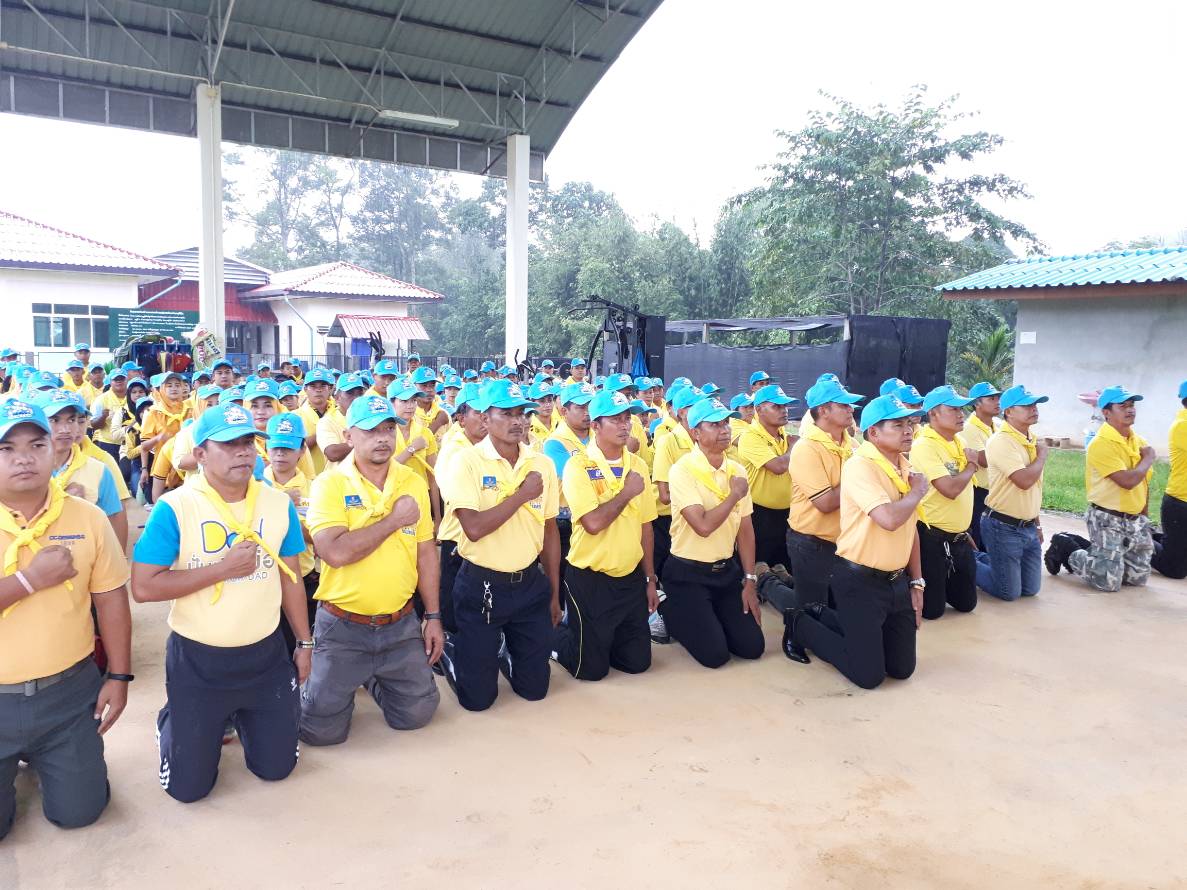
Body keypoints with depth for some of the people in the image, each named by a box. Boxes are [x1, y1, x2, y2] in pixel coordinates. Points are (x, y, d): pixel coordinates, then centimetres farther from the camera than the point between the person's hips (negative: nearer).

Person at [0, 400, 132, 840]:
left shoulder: (87, 518, -5)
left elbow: (111, 598, 1)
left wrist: (118, 676, 0)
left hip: (69, 691, 1)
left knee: (77, 811, 11)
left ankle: (43, 758, 40)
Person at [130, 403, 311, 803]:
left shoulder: (279, 503, -4)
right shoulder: (175, 507, -16)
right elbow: (143, 587, -18)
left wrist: (304, 642, 9)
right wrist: (223, 568, -23)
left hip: (266, 654, 3)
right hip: (196, 660, -3)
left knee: (276, 767, 15)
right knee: (188, 786, 10)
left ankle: (240, 718, 44)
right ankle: (172, 721, 40)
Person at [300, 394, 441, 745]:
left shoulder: (414, 483, 1)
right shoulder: (330, 483, -12)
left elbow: (426, 551, 6)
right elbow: (335, 552, -26)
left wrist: (433, 616, 5)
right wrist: (394, 520, -19)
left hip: (401, 623, 4)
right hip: (343, 627, -3)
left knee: (417, 713, 13)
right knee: (323, 729, 6)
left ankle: (373, 679, 41)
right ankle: (313, 687, 38)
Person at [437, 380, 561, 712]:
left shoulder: (542, 463, 2)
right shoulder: (467, 462, -12)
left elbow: (549, 530, 8)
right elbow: (474, 528, -24)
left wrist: (555, 593, 11)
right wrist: (523, 494, -17)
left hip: (531, 584, 4)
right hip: (481, 586, -4)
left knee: (535, 688, 13)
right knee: (478, 697, 7)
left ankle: (506, 657, 42)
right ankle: (451, 652, 35)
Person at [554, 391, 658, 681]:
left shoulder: (638, 465, 4)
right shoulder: (578, 466, -14)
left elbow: (645, 526, 9)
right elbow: (593, 523, -26)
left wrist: (650, 579, 10)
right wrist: (627, 492, -15)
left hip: (631, 579, 6)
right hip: (591, 580, -5)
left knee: (637, 662, 13)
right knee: (591, 669, 5)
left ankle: (592, 638, 37)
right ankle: (556, 635, 32)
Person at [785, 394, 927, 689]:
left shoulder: (905, 467, 7)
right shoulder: (861, 466, -20)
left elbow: (911, 529, 15)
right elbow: (889, 519, -33)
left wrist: (916, 582, 14)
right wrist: (918, 492, -14)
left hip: (897, 580, 8)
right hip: (860, 581, -8)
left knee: (902, 668, 15)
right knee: (869, 675, -1)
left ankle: (824, 616, 29)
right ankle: (803, 625, 20)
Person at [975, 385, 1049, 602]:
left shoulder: (1031, 441, 10)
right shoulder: (1001, 441, -19)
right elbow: (1024, 480, -29)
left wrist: (1036, 523, 20)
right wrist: (1042, 455, -11)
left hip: (1028, 527, 8)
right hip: (1003, 527, -8)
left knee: (1030, 589, 14)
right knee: (1009, 592, -2)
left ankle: (981, 558, 29)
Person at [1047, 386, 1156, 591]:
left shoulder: (1139, 442, 8)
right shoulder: (1101, 444, -17)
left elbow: (1144, 482, 17)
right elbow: (1128, 481, -26)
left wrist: (1145, 518, 15)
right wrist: (1148, 459, -9)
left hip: (1136, 520, 8)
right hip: (1108, 520, -8)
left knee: (1139, 577, 12)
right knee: (1109, 582, -7)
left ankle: (1094, 554, 28)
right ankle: (1066, 550, 14)